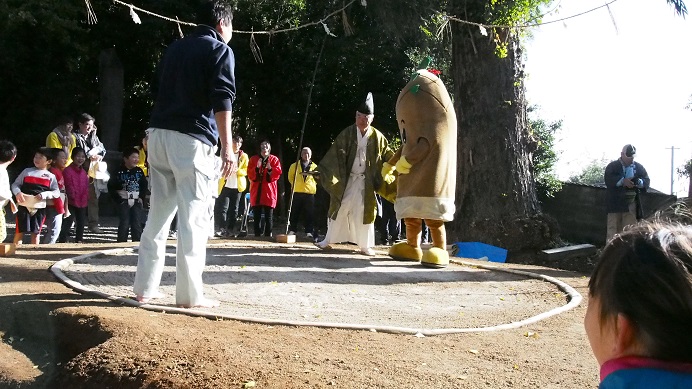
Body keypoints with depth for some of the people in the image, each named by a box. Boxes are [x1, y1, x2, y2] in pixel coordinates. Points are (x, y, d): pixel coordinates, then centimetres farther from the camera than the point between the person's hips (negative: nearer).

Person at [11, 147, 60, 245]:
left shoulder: (51, 176, 5)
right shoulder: (27, 171, 7)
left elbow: (57, 193, 1)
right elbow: (15, 184, 7)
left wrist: (45, 194, -16)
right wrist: (18, 193, -14)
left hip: (40, 207, 0)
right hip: (24, 206, 0)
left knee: (36, 232, 8)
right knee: (20, 231, 0)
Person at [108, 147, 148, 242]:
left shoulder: (139, 171, 5)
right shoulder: (119, 172, -6)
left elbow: (145, 185, 14)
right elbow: (111, 186, -5)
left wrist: (141, 197, 3)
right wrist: (117, 199, -9)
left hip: (136, 201, 3)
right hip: (123, 202, -3)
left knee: (137, 225, 2)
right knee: (124, 225, -3)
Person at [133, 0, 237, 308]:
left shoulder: (175, 47, 23)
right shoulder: (220, 50, 2)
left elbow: (157, 90, 23)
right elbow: (221, 100, -10)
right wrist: (227, 147, -14)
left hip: (159, 134, 7)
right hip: (191, 138, -6)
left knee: (158, 213, 11)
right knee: (193, 217, -4)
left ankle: (145, 287, 13)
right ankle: (189, 294, -4)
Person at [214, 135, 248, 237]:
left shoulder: (244, 156, 11)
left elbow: (246, 170, 4)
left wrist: (237, 170, -15)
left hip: (237, 186, 1)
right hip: (225, 185, -1)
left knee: (234, 209, 2)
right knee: (223, 208, -11)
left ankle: (230, 230, 7)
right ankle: (221, 229, -12)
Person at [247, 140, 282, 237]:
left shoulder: (274, 159, 9)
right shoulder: (253, 159, 11)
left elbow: (278, 173, -1)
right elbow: (250, 174, 2)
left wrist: (270, 169, -18)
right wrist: (257, 167, -15)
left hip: (269, 191, -1)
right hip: (256, 191, 1)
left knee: (268, 216, -2)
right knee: (256, 216, 0)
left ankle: (268, 236, 1)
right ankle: (257, 235, 4)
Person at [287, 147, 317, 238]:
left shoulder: (314, 167, 10)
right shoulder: (295, 165, 8)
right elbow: (290, 176, 17)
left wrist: (313, 185, 10)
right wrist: (294, 184, 8)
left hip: (310, 193, 0)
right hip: (297, 192, 0)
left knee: (309, 213, 2)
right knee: (295, 212, 2)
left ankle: (309, 232, 5)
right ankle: (292, 230, 8)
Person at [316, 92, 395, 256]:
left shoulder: (377, 137, 0)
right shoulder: (347, 134, -3)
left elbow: (388, 155, 7)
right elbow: (334, 155, -9)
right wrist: (322, 170, -18)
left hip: (366, 181, 0)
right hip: (345, 179, 0)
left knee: (365, 211, 2)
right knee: (339, 209, 6)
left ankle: (365, 245, 8)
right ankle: (329, 239, 16)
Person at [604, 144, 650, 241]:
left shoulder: (638, 167, 13)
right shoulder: (612, 166, 3)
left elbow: (646, 180, 6)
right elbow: (608, 179, -13)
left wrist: (640, 182, -18)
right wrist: (622, 181, -27)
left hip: (631, 204, 3)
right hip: (615, 203, -3)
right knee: (613, 230, -2)